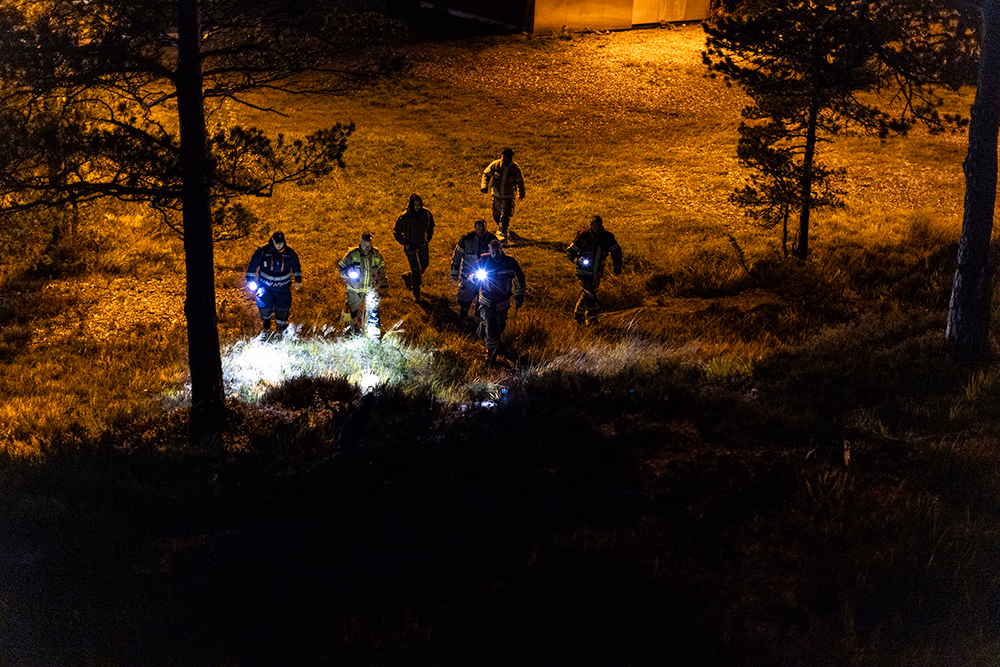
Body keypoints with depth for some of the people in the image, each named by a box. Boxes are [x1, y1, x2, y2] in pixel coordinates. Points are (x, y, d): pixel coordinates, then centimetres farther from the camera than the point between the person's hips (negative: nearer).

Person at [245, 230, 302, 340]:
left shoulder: (290, 253, -5)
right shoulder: (262, 251, -11)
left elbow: (296, 267, 14)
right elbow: (252, 265, 1)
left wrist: (298, 280, 19)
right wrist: (250, 281, 1)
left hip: (283, 287, 1)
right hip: (265, 285, -1)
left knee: (283, 308, 0)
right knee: (265, 306, -13)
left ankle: (282, 331, 20)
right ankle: (266, 329, 9)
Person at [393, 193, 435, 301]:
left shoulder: (426, 214, -12)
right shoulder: (405, 217, -22)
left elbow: (431, 226, 10)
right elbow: (397, 233, -10)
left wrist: (428, 238, 1)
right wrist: (405, 244, -15)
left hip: (422, 245, 4)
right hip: (411, 246, -4)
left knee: (424, 265, 17)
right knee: (416, 269, -2)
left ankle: (408, 277, 46)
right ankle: (416, 292, 17)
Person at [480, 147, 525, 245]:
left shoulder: (515, 168, -13)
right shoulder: (495, 165, -12)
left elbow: (520, 181, 3)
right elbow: (486, 174, 2)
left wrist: (521, 193, 16)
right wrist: (484, 186, -12)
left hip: (508, 196, -3)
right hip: (496, 195, 3)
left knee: (505, 216, -12)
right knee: (496, 215, 17)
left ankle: (502, 238, -8)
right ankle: (500, 229, 46)